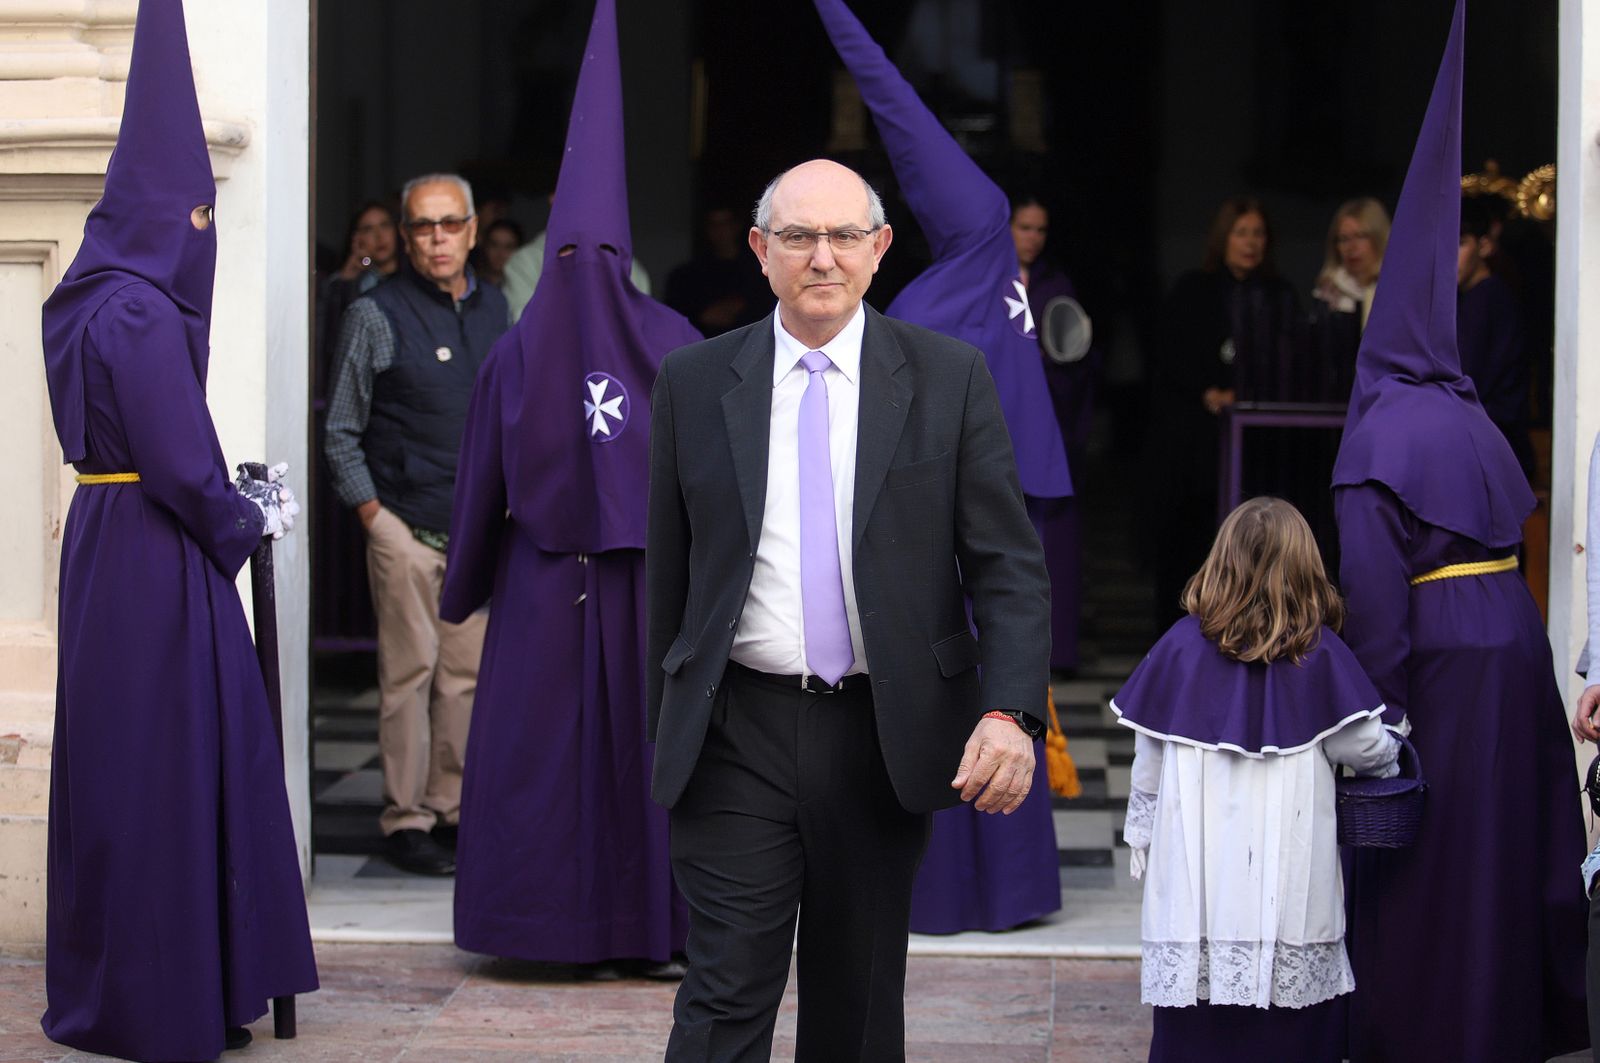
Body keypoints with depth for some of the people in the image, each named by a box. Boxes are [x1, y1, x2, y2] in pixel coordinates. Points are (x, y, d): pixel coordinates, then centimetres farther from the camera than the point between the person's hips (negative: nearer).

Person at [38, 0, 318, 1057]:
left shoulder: (89, 303, 11)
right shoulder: (142, 315, -18)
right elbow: (182, 465, -20)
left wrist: (233, 499, 12)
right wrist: (252, 520, -3)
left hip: (105, 542, 9)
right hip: (156, 563, -9)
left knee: (116, 758, 14)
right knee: (170, 762, -2)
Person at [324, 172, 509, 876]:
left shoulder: (493, 307, 11)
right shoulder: (376, 315, -5)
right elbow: (341, 432, -1)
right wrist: (372, 515, -6)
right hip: (406, 524, -5)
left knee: (466, 672, 6)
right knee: (409, 672, -5)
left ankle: (450, 811, 14)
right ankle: (405, 820, 2)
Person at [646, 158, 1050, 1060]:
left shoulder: (951, 378, 0)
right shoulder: (694, 383, 3)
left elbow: (1009, 565, -3)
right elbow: (668, 572, 10)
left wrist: (1008, 713, -17)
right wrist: (665, 729, 11)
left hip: (885, 738, 1)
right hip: (740, 734, 0)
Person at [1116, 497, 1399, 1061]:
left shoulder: (1181, 645, 3)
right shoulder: (1319, 652, -1)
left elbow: (1148, 760, 7)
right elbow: (1362, 745, 1)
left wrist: (1142, 836, 17)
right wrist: (1392, 753, 23)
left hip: (1194, 863, 1)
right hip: (1289, 879, -1)